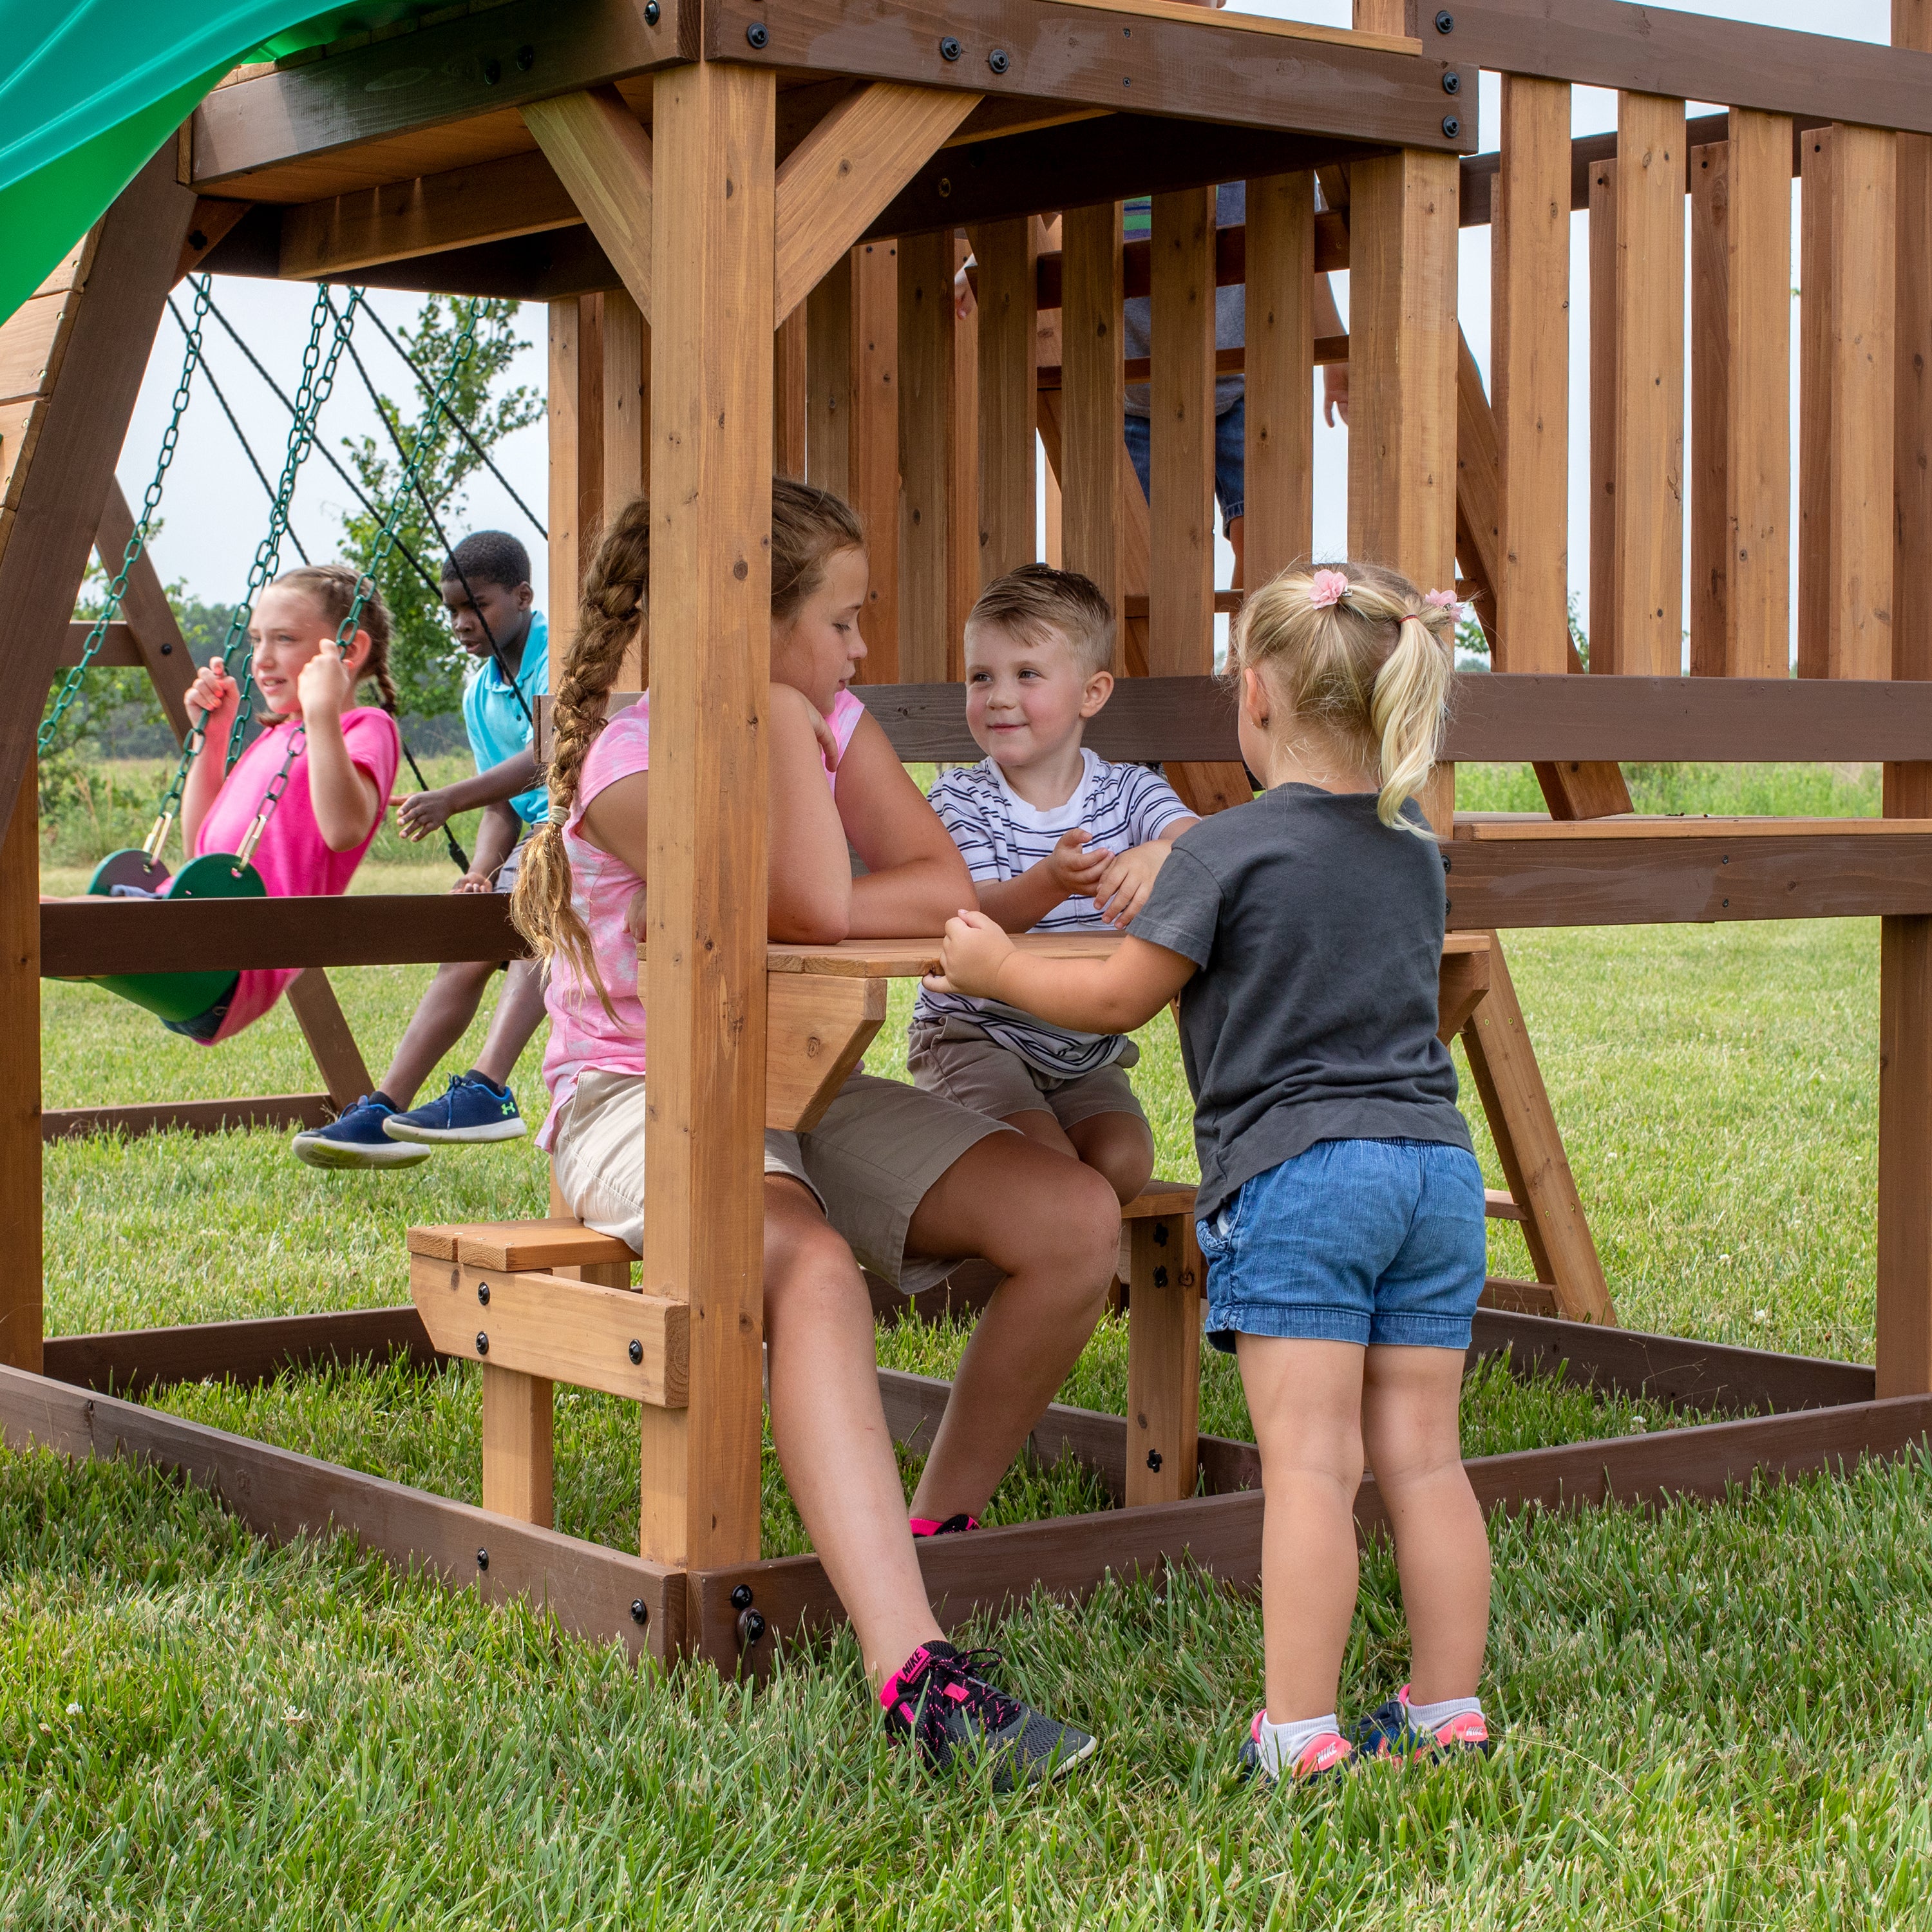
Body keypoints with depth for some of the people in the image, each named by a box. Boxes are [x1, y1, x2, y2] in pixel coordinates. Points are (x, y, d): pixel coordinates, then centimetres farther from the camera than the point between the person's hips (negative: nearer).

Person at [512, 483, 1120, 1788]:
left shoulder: (834, 723, 5)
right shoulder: (629, 761, -16)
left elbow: (949, 892, -8)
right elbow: (815, 909, -29)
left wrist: (759, 911, -17)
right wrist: (772, 708, -21)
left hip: (807, 1095, 7)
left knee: (1078, 1219, -12)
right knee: (813, 1266, -39)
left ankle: (936, 1531, 4)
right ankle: (914, 1672, -49)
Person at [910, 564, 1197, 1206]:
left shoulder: (1129, 791, -1)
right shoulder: (960, 799, -7)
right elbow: (974, 916, -22)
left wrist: (1160, 855, -46)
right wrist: (1051, 880, -43)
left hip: (1088, 1050, 3)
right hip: (976, 1036, -3)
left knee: (1122, 1161, -19)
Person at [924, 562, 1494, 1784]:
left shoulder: (1230, 849, -7)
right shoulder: (1416, 853, 13)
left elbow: (1118, 999, -2)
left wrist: (997, 968, 15)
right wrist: (1152, 893, 41)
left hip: (1294, 1173, -6)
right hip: (1435, 1166, 6)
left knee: (1309, 1462, -7)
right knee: (1423, 1457, 9)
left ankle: (1300, 1733, -5)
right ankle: (1451, 1711, 15)